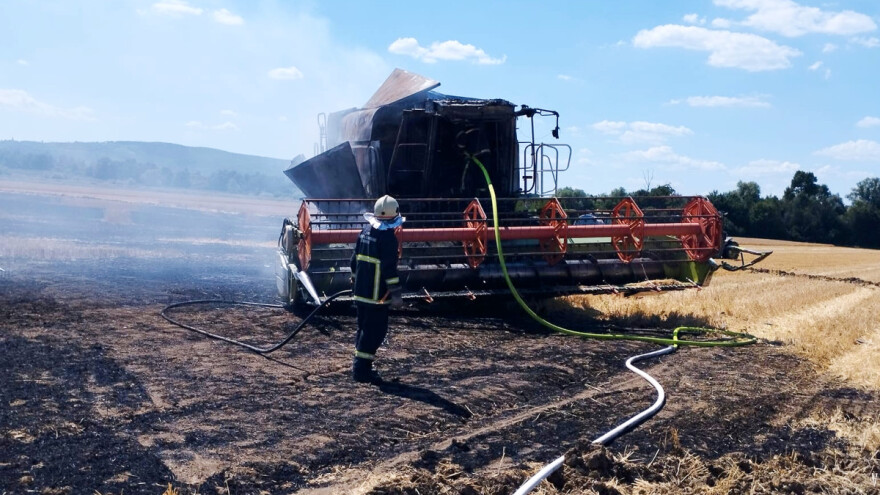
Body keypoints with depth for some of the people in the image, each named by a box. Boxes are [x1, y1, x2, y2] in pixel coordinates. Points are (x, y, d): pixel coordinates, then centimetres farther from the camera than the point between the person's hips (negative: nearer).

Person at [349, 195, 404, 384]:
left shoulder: (365, 232, 9)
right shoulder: (388, 238, -16)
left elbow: (355, 259, 17)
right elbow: (389, 268, -20)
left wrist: (355, 279, 29)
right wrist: (396, 293, -19)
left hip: (361, 291, 8)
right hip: (377, 295, -8)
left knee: (364, 327, 18)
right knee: (376, 330, -2)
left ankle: (360, 366, 26)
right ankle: (362, 369, -1)